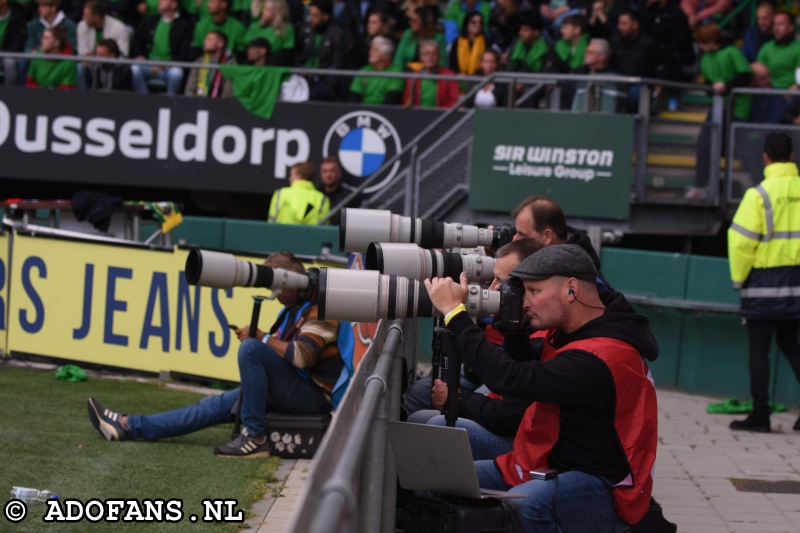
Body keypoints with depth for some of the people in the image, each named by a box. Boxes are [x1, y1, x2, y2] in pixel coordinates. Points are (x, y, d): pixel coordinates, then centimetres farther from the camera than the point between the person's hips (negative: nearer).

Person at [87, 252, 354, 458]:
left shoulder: (320, 309, -12)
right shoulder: (294, 309, 21)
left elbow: (301, 356, -25)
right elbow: (281, 352, 20)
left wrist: (262, 337, -13)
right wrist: (258, 337, 1)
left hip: (313, 394, -10)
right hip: (294, 392, 10)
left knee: (251, 348, -26)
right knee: (217, 405, 5)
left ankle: (254, 438, -24)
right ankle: (129, 426, 5)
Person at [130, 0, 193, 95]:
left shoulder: (184, 25, 3)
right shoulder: (150, 20, 16)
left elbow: (184, 55, -3)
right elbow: (137, 41, 21)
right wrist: (139, 55, -2)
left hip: (169, 67, -3)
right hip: (148, 65, 3)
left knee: (176, 73, -36)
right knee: (134, 69, -29)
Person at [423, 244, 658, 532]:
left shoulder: (598, 358, -25)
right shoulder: (569, 330, 4)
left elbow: (508, 378, -29)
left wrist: (454, 311, -20)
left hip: (600, 492, -9)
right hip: (553, 468, 9)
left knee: (523, 504, -38)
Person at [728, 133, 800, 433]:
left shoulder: (759, 194, -13)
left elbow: (741, 241, -14)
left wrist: (738, 278, 0)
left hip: (764, 281, -5)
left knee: (759, 347, 2)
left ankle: (760, 414, 3)